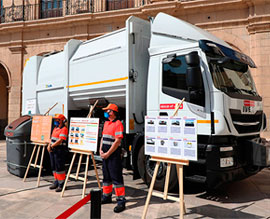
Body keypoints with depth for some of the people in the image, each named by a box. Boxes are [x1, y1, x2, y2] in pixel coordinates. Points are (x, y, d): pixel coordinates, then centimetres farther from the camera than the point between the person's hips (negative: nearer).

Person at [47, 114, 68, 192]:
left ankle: (61, 184, 4)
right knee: (54, 167, 15)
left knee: (59, 167, -5)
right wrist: (49, 145, 2)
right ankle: (56, 182, 28)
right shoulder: (55, 128, 18)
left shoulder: (64, 129, -12)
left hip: (59, 150, -9)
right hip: (52, 150, 10)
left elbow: (60, 140, -19)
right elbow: (52, 138, 18)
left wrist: (52, 145, -16)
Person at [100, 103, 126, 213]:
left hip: (113, 154, -9)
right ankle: (107, 196, 31)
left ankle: (121, 201, 0)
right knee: (106, 176, 17)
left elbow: (117, 141, -18)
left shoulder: (118, 124, -13)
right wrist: (101, 150, 5)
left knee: (116, 177, -6)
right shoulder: (106, 123, 15)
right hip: (105, 154, 9)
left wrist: (108, 154, -17)